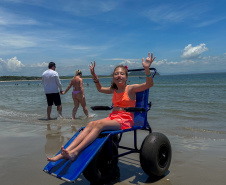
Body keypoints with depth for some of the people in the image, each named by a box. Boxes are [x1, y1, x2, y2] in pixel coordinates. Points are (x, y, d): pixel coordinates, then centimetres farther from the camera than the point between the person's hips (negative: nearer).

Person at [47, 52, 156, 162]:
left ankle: (75, 152, -40)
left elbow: (149, 84, -14)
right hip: (112, 117, 6)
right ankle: (63, 153, -30)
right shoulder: (113, 90, 17)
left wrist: (147, 69, -30)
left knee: (99, 124, -31)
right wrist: (94, 74, 27)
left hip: (125, 120, -6)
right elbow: (100, 89, 36)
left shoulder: (130, 89, -1)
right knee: (91, 124, -20)